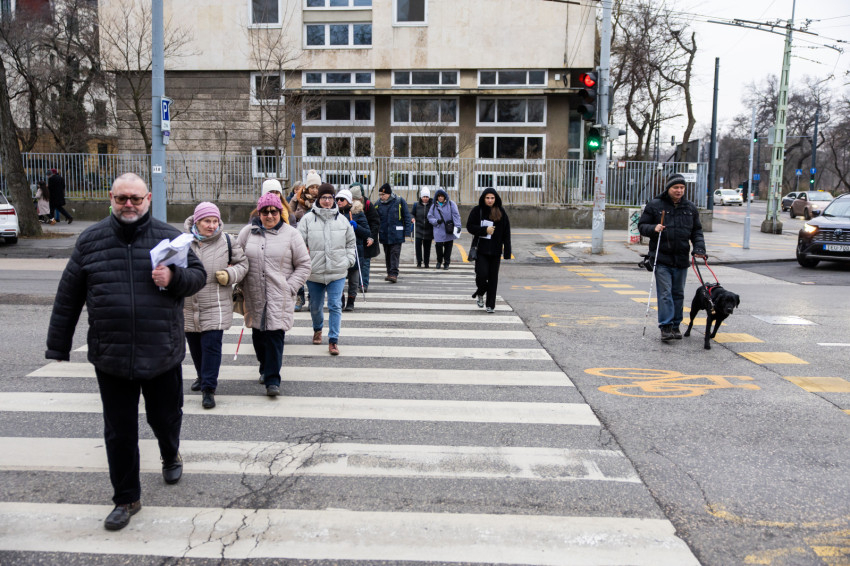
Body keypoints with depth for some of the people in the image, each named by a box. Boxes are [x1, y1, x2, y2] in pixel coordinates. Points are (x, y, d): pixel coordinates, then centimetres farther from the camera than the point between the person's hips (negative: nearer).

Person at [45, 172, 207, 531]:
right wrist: (58, 346, 6)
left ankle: (170, 455, 50)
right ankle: (126, 498, 25)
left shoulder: (169, 237, 0)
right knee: (119, 433, 8)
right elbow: (68, 297, 5)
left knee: (166, 417, 16)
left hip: (162, 354, 0)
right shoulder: (90, 240, 2)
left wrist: (174, 278, -17)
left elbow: (198, 274, 6)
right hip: (110, 357, 1)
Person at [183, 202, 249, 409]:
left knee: (211, 345, -9)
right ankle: (203, 377, 40)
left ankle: (209, 388, -1)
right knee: (195, 346, 17)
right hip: (188, 306, 3)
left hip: (215, 306, -3)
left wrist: (230, 275, -11)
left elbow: (242, 263, 6)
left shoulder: (227, 242, -4)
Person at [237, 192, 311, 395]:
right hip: (254, 297, 3)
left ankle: (272, 380, -1)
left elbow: (303, 265, 3)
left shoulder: (290, 234, 2)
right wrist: (242, 286, 3)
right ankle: (265, 369, 33)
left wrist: (290, 287, -6)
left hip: (279, 298, -3)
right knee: (258, 335, 11)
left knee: (275, 336, -7)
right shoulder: (248, 232, 7)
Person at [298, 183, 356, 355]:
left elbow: (350, 243, 15)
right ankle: (318, 329, 45)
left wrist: (348, 261, 6)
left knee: (335, 306, -5)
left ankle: (333, 340, 3)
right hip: (314, 272, 0)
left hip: (337, 272, 0)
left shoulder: (342, 220, 4)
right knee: (315, 307, 16)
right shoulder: (308, 219, -3)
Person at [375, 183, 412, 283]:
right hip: (384, 234, 4)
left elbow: (407, 217, -1)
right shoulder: (379, 204, 6)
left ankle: (394, 273, -8)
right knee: (387, 255, 11)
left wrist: (407, 231, -6)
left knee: (395, 254, -8)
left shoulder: (400, 201, -4)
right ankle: (389, 273, 21)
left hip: (396, 234, -4)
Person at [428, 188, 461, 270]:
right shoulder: (434, 206, 10)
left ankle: (446, 263, 17)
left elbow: (456, 215, -2)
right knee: (439, 246, -4)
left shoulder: (451, 204, 3)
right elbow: (430, 217, 10)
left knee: (448, 247, 3)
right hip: (439, 231, 1)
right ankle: (439, 261, 21)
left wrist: (457, 226, -11)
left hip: (449, 231, -1)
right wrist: (436, 221, -9)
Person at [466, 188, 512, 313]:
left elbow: (506, 233, 3)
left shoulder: (501, 213, 4)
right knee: (482, 273, -12)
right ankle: (480, 293, 21)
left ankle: (491, 305, 13)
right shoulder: (477, 211, 0)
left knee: (493, 277, 4)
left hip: (495, 250, 2)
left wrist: (507, 252, -2)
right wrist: (485, 230, -15)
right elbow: (470, 226, -2)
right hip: (481, 249, -1)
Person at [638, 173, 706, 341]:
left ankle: (676, 325, 20)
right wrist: (653, 228, -17)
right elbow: (642, 225, 3)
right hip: (661, 258, -4)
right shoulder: (654, 205, 0)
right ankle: (666, 327, -9)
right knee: (665, 293, -9)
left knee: (678, 294, 10)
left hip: (681, 258, 4)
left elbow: (697, 231, 15)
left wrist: (699, 248, -1)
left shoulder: (690, 208, 11)